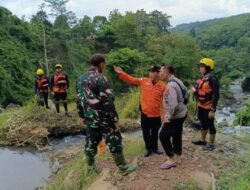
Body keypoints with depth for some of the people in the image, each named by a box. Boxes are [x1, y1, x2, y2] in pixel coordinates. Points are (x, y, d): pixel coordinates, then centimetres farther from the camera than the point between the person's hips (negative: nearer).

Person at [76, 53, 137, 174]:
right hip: (104, 118, -7)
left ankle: (90, 167, 30)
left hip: (90, 119, 7)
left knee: (91, 143, 18)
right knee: (114, 142, 4)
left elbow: (79, 100, 13)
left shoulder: (80, 79, 6)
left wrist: (83, 116, 22)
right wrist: (115, 119, -14)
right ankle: (123, 167, 14)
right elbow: (108, 101, -20)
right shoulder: (100, 78, -17)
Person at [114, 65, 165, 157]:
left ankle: (155, 148, 35)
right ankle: (148, 149, 30)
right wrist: (121, 73, -9)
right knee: (146, 133, 13)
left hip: (156, 115, -1)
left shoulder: (162, 86, -8)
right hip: (145, 113, 2)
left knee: (155, 133, 16)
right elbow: (131, 79, 0)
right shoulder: (144, 81, -3)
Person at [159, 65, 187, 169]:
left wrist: (168, 117, -21)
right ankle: (177, 158, 31)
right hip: (181, 114, 10)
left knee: (164, 136, 0)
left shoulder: (171, 85, -26)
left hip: (175, 116, -10)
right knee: (177, 136, 18)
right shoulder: (177, 81, 5)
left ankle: (172, 159, 10)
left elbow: (173, 104, -33)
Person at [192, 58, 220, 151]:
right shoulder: (202, 78, 7)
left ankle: (211, 144, 21)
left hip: (208, 108, -8)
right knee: (203, 123, 21)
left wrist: (213, 110, -22)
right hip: (201, 106, 8)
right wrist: (195, 89, 0)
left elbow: (216, 96, -21)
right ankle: (202, 140, 37)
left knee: (210, 125, 6)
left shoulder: (212, 80, -19)